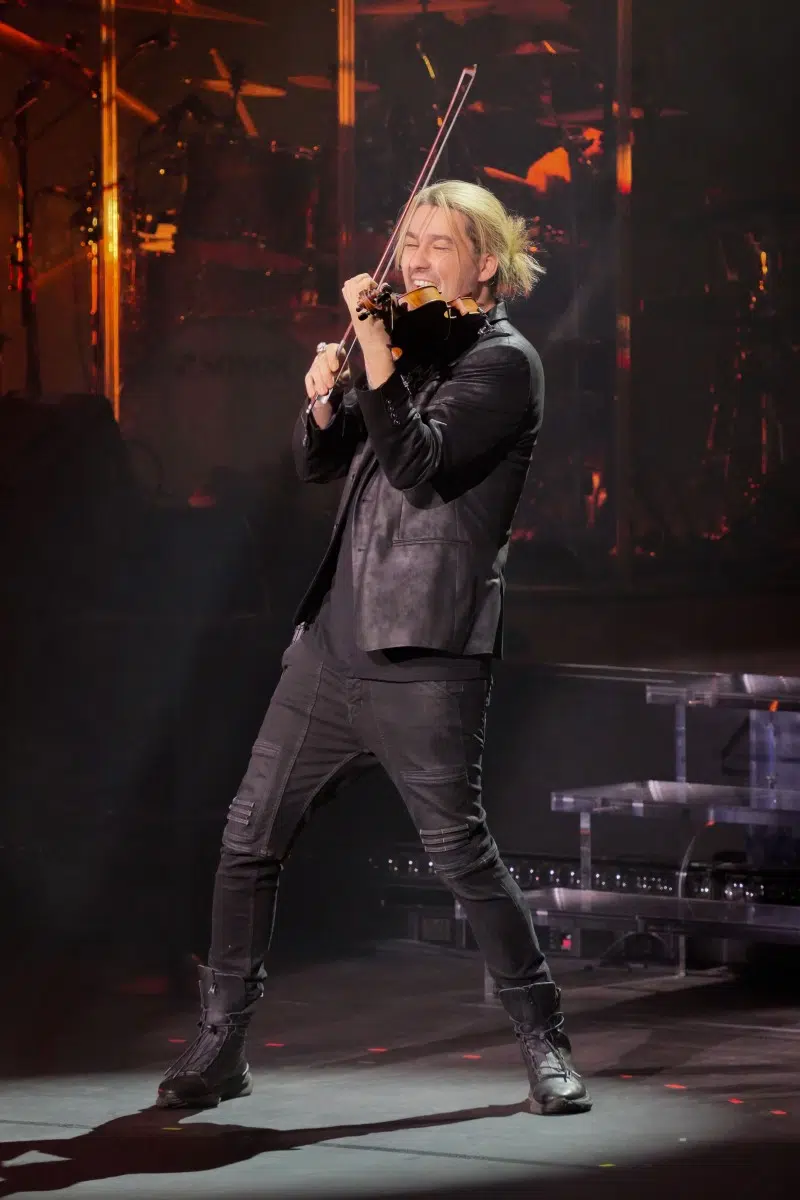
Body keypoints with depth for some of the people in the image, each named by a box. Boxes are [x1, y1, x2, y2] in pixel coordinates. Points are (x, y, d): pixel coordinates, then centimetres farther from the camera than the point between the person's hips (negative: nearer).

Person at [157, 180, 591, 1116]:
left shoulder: (503, 361, -5)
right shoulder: (409, 349, 18)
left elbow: (420, 464, -19)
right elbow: (317, 463, 16)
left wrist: (373, 351, -24)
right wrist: (323, 400, -5)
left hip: (424, 658, -7)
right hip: (333, 641, 7)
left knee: (460, 854, -7)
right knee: (249, 836, 5)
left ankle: (544, 1042, 8)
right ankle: (220, 1045, 14)